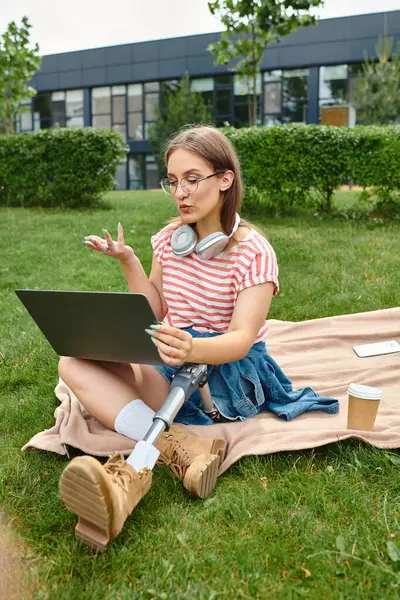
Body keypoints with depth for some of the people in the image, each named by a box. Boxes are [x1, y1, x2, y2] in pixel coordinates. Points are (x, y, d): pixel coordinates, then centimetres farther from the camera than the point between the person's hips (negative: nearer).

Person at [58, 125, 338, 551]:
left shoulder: (253, 251, -11)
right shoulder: (170, 238, 7)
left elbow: (242, 338, -21)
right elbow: (155, 315, 8)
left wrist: (193, 349, -43)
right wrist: (128, 262, -6)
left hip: (229, 375, -6)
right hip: (172, 361, 6)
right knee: (73, 361, -22)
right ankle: (183, 446, -41)